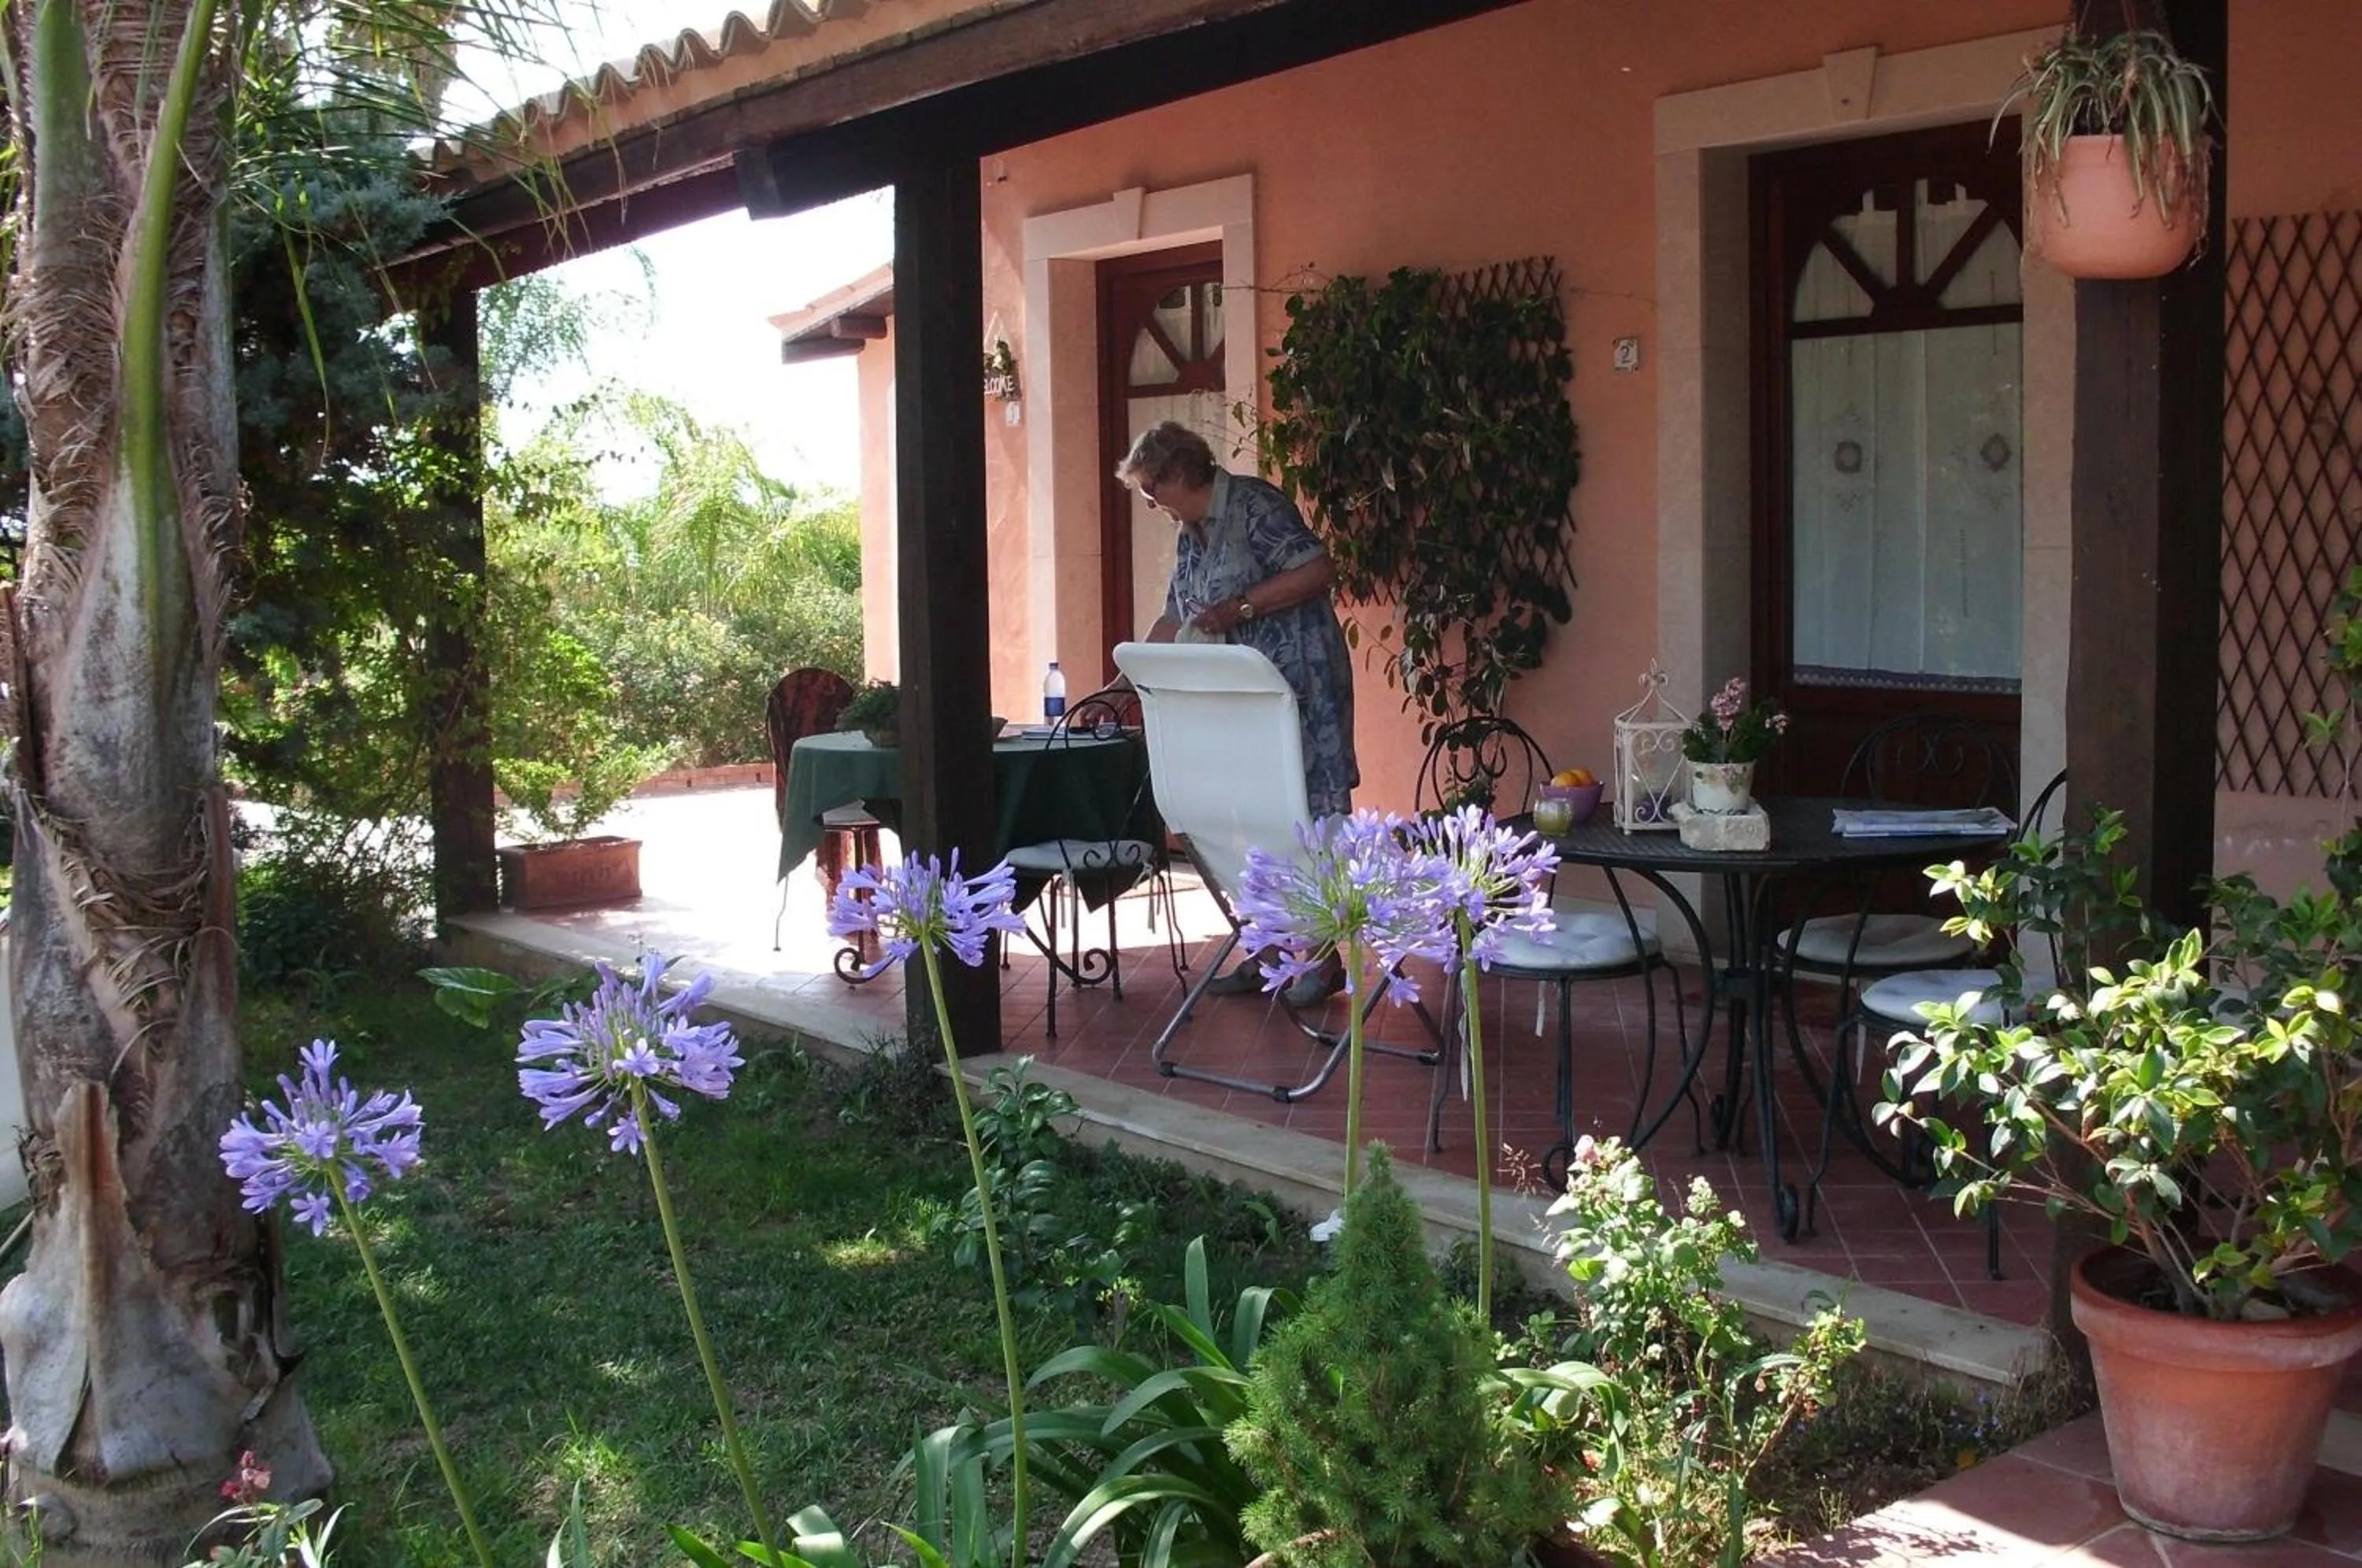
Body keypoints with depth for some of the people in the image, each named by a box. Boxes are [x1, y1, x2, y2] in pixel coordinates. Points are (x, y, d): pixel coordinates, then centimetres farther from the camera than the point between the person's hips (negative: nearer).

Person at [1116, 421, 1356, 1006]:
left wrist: (1239, 607, -22)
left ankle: (1326, 958, 3)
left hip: (1300, 688, -9)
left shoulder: (1254, 505, -12)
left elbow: (1319, 571, -19)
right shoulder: (1190, 535, 15)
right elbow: (1175, 621, 20)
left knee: (1310, 817, -4)